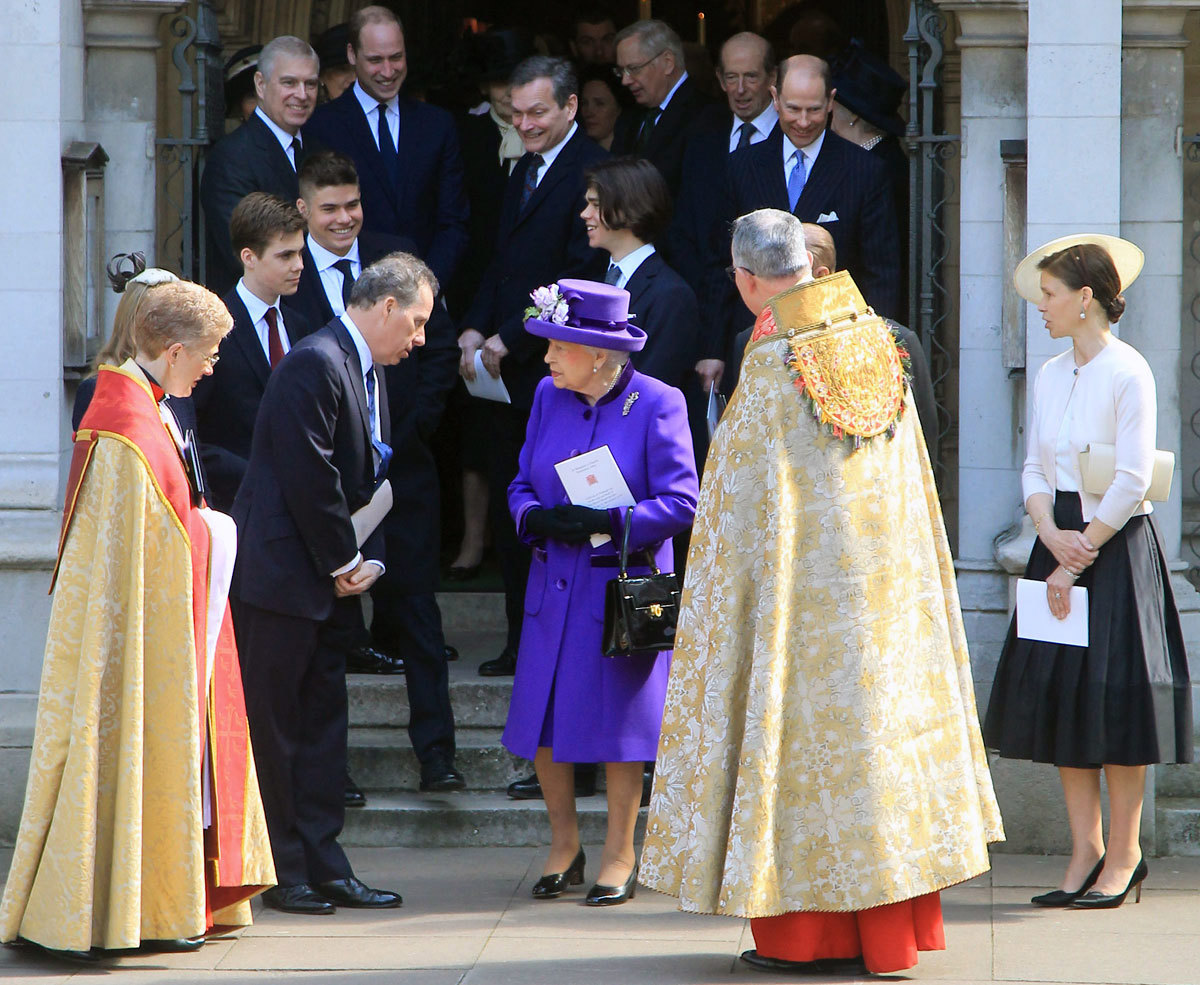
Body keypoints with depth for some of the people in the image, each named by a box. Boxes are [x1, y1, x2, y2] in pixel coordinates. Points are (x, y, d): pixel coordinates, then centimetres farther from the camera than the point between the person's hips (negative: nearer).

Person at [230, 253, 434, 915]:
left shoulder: (366, 374, 16)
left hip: (329, 581, 10)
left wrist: (365, 562, 4)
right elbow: (309, 480, -20)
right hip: (281, 576, -10)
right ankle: (280, 874, 2)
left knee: (322, 720, 11)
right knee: (273, 724, -2)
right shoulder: (316, 365, -16)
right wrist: (345, 563, -10)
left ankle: (322, 867, 14)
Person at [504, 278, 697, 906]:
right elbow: (522, 485, 11)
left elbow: (679, 502, -11)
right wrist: (538, 518, -11)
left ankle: (619, 854, 15)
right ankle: (563, 844, 21)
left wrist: (603, 522, -21)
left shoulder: (657, 403, -8)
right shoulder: (548, 397, 7)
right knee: (544, 719, 3)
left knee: (620, 718, 2)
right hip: (555, 585, 4)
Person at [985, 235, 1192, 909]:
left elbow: (1131, 482, -14)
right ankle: (1086, 852, 9)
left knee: (1113, 696, -4)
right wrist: (1052, 534, -8)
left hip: (1118, 548, -7)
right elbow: (1035, 467, 10)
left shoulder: (1128, 373, -11)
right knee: (1060, 694, 4)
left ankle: (1123, 855, 5)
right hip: (1061, 543, 7)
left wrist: (1079, 556, -13)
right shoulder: (1050, 375, 10)